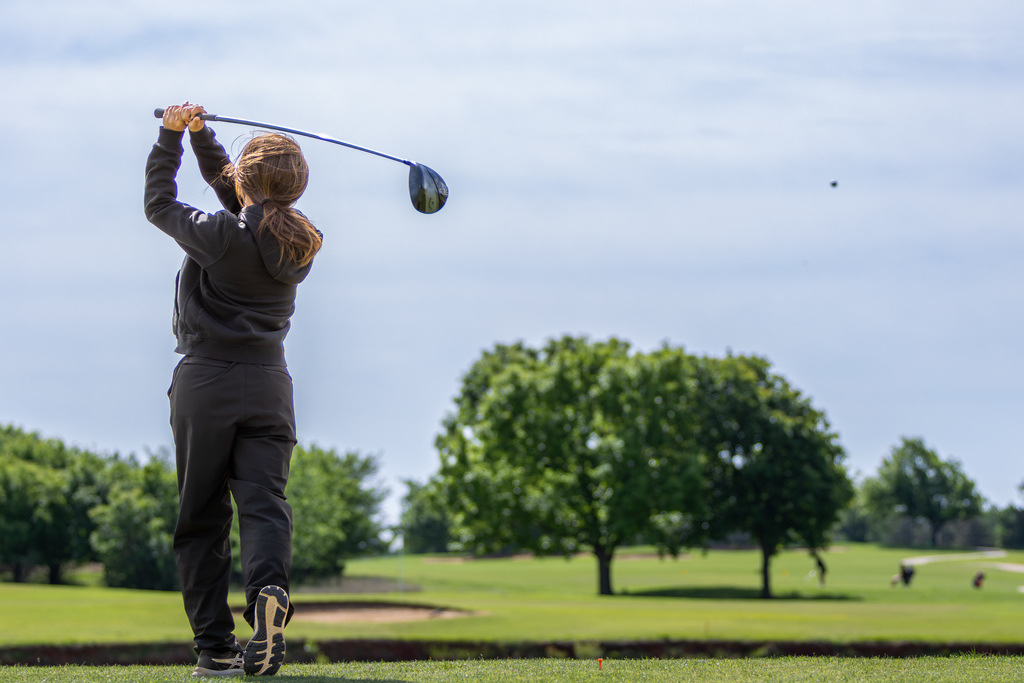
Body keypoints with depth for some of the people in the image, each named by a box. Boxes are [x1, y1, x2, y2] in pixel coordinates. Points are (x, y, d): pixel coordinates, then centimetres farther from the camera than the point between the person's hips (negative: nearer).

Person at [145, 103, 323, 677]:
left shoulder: (221, 237, -12)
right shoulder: (303, 244, 6)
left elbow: (160, 204, 5)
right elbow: (242, 199, 20)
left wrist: (171, 136, 12)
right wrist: (200, 134, 14)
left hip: (206, 382, -4)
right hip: (269, 386, 4)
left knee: (203, 516, 4)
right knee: (264, 503, -3)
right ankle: (270, 588, -34)